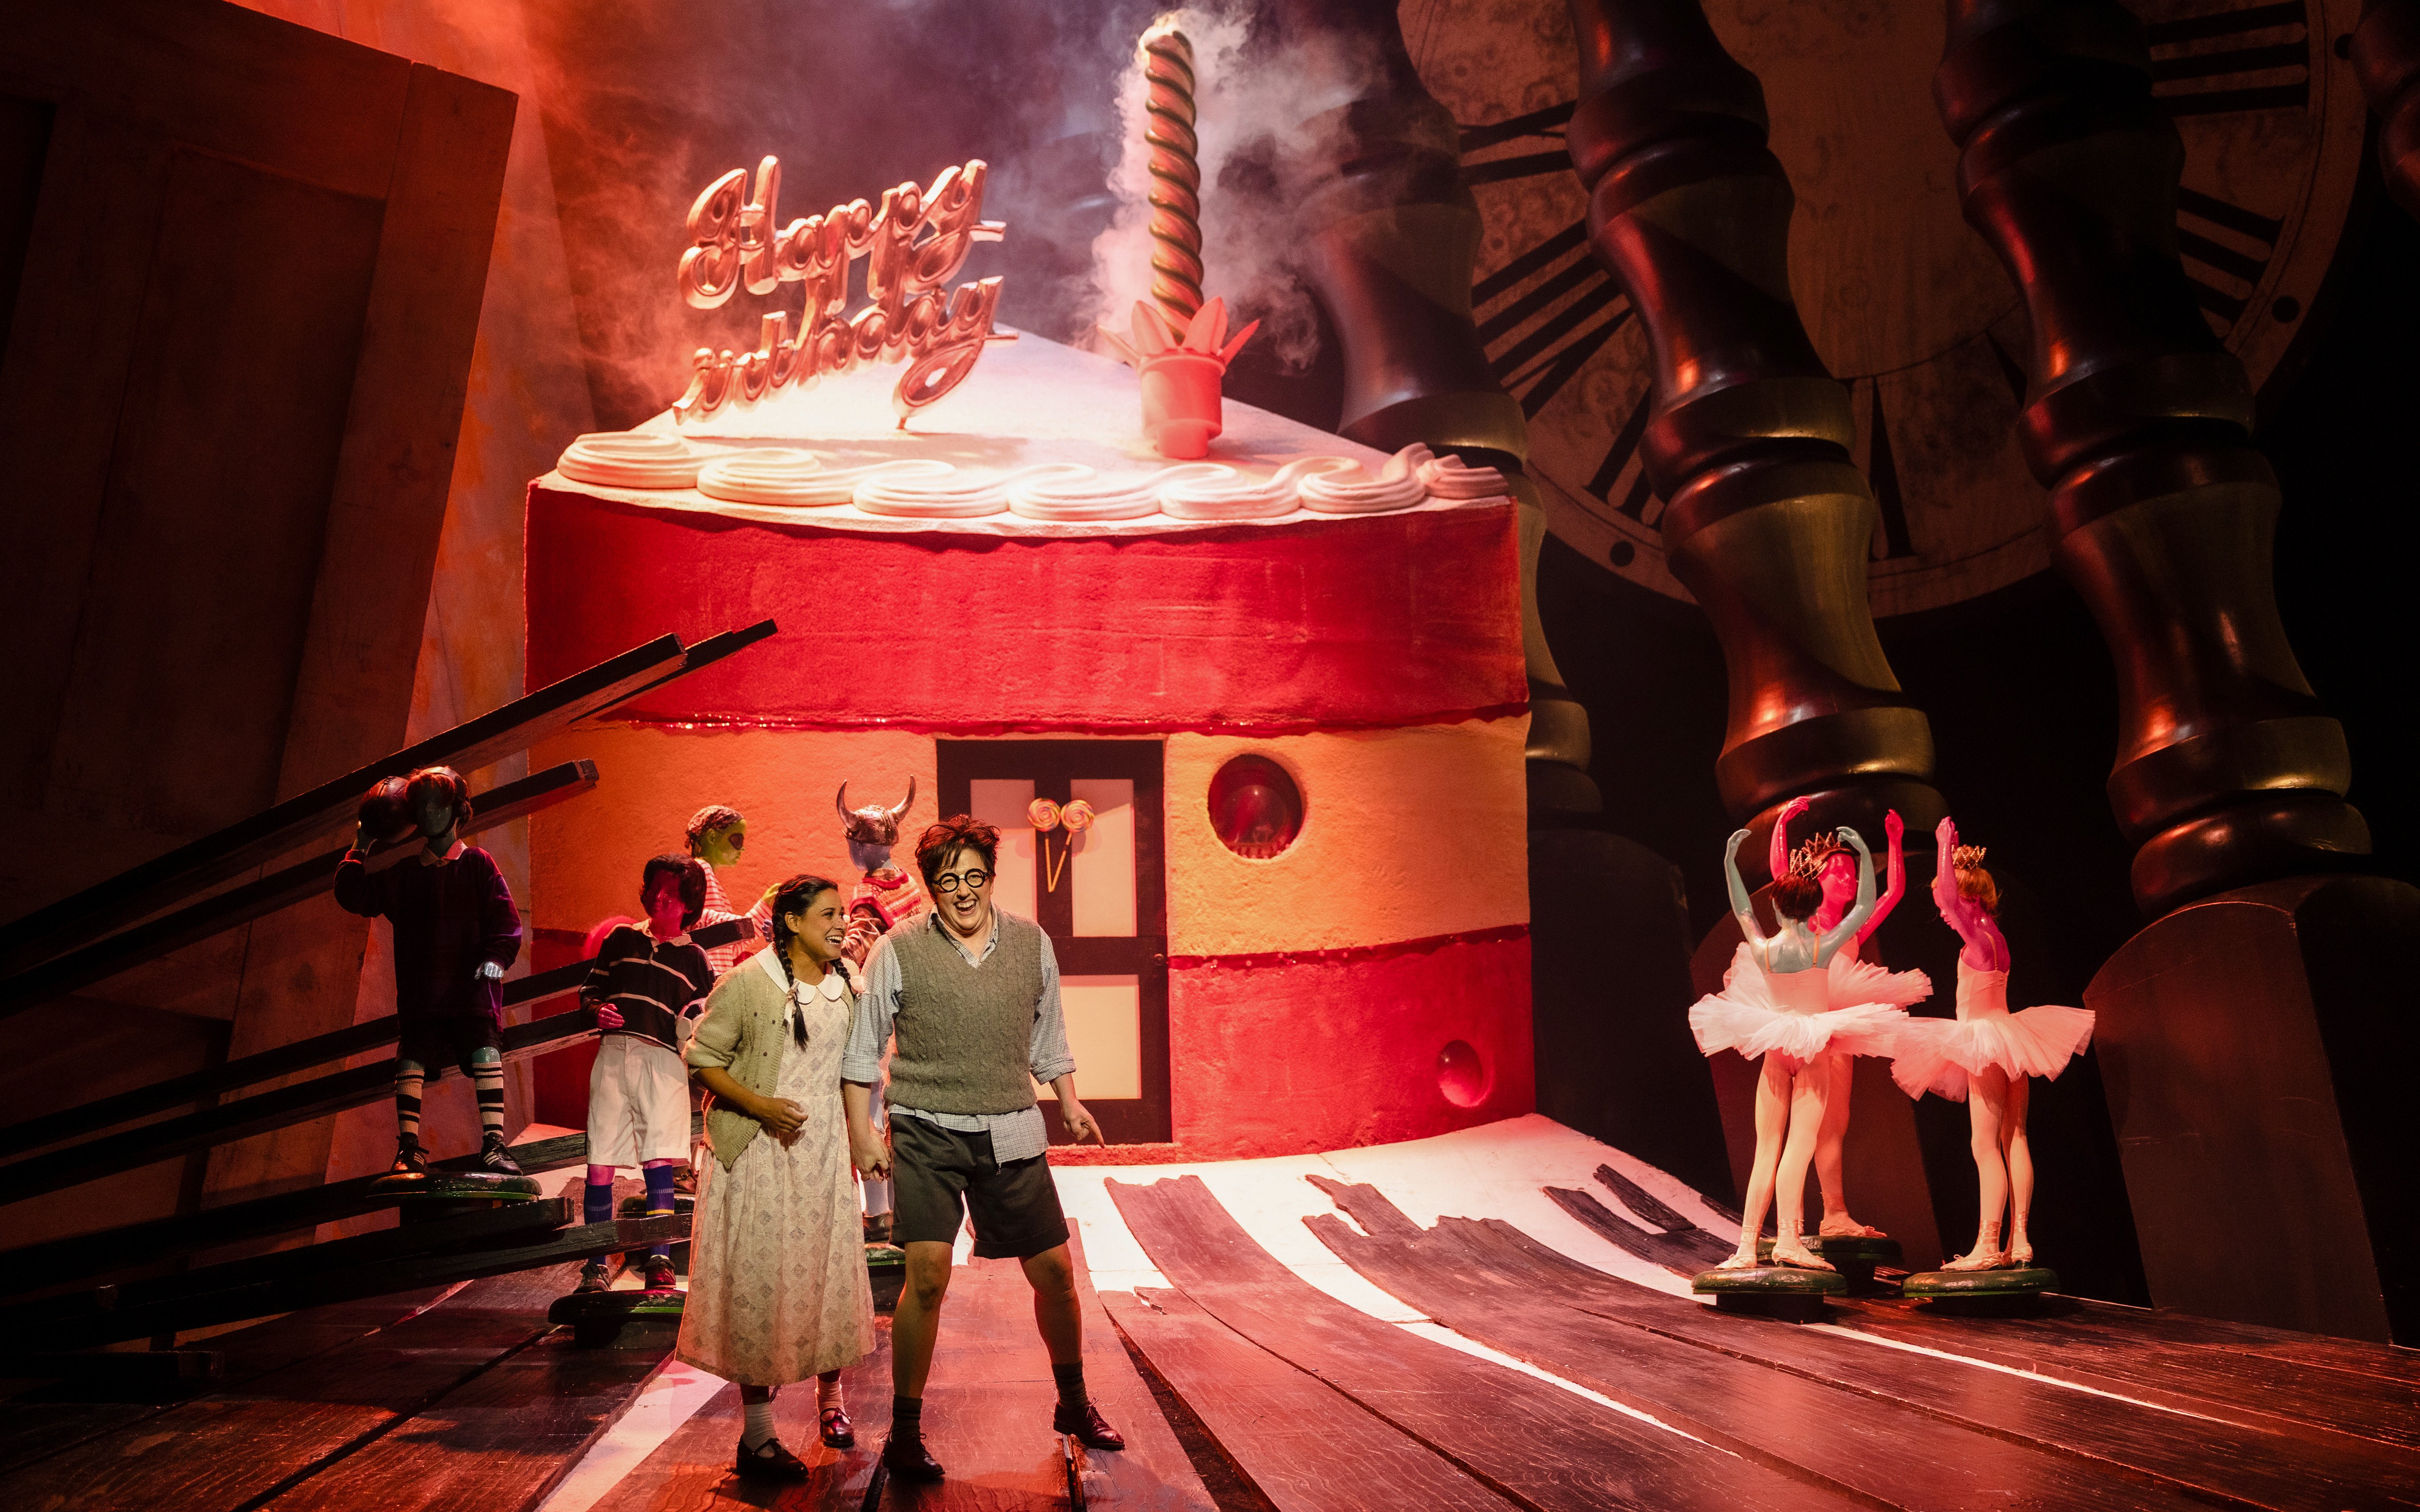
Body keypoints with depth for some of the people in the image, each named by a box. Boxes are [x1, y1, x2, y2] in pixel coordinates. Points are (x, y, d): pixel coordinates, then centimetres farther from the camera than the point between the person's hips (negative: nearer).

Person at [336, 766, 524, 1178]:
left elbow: (506, 917, 3)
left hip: (473, 985, -2)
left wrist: (497, 955, -12)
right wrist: (360, 850, 12)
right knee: (412, 1060, -7)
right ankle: (409, 1149, -6)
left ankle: (494, 1144, -13)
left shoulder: (478, 864, 10)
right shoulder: (402, 874, 18)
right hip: (421, 990, 3)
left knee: (487, 1055, -12)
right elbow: (354, 897, 14)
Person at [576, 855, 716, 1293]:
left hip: (664, 1060, -1)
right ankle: (595, 1266, 6)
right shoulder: (622, 939, 18)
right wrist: (597, 1010, 2)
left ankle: (659, 1264, -8)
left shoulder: (694, 959, 16)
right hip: (613, 1054, 1)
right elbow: (590, 987, 22)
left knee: (659, 1163, -11)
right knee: (599, 1164, -3)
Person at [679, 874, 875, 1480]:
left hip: (825, 1147, 5)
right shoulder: (747, 984, -11)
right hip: (760, 1151, -5)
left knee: (830, 1270, 10)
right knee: (760, 1278, -2)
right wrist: (761, 1106, -19)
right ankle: (758, 1435, 6)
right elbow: (704, 1059, -8)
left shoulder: (847, 985, 6)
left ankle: (831, 1400, 30)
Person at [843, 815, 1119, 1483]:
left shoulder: (1032, 944, 5)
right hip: (929, 1132, -3)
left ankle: (1074, 1404, 31)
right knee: (927, 1275, -14)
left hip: (1011, 1131, 3)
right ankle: (904, 1434, 1)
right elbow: (863, 1047, 2)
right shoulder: (898, 952, -4)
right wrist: (862, 1131, -2)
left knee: (1054, 1270, 8)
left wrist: (1069, 1101, 14)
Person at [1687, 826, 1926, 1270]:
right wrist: (1865, 855, 0)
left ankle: (1747, 1245, 1)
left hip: (1774, 1052, 2)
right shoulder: (1824, 946, -12)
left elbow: (1742, 910, 13)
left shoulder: (1762, 949, -7)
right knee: (1799, 1144, -7)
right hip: (1813, 1050, -2)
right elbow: (1865, 907, -1)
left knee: (1766, 1149, 5)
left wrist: (1730, 861, 19)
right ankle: (1787, 1238, -18)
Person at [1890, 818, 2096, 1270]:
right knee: (2014, 1138, 7)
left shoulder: (1978, 937, -15)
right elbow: (1953, 894, 25)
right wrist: (1952, 848, 24)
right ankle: (2019, 1241, 8)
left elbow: (1945, 894, -26)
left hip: (1987, 1045, -9)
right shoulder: (1991, 932, 9)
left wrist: (1945, 844, -15)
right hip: (2007, 1043, 9)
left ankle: (1987, 1246, -10)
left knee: (1985, 1145, -9)